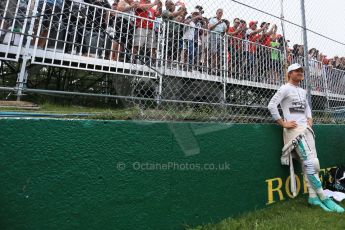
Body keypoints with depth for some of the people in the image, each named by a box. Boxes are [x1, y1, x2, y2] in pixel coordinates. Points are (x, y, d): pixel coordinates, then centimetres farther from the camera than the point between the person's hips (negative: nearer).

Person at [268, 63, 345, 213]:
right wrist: (283, 123, -16)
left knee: (309, 163, 8)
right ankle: (323, 198, 1)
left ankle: (313, 196, 17)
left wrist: (309, 118, 13)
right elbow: (271, 105, -16)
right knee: (311, 163, -11)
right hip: (294, 130, -8)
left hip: (306, 129, 8)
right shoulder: (285, 88, -5)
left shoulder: (303, 91, 21)